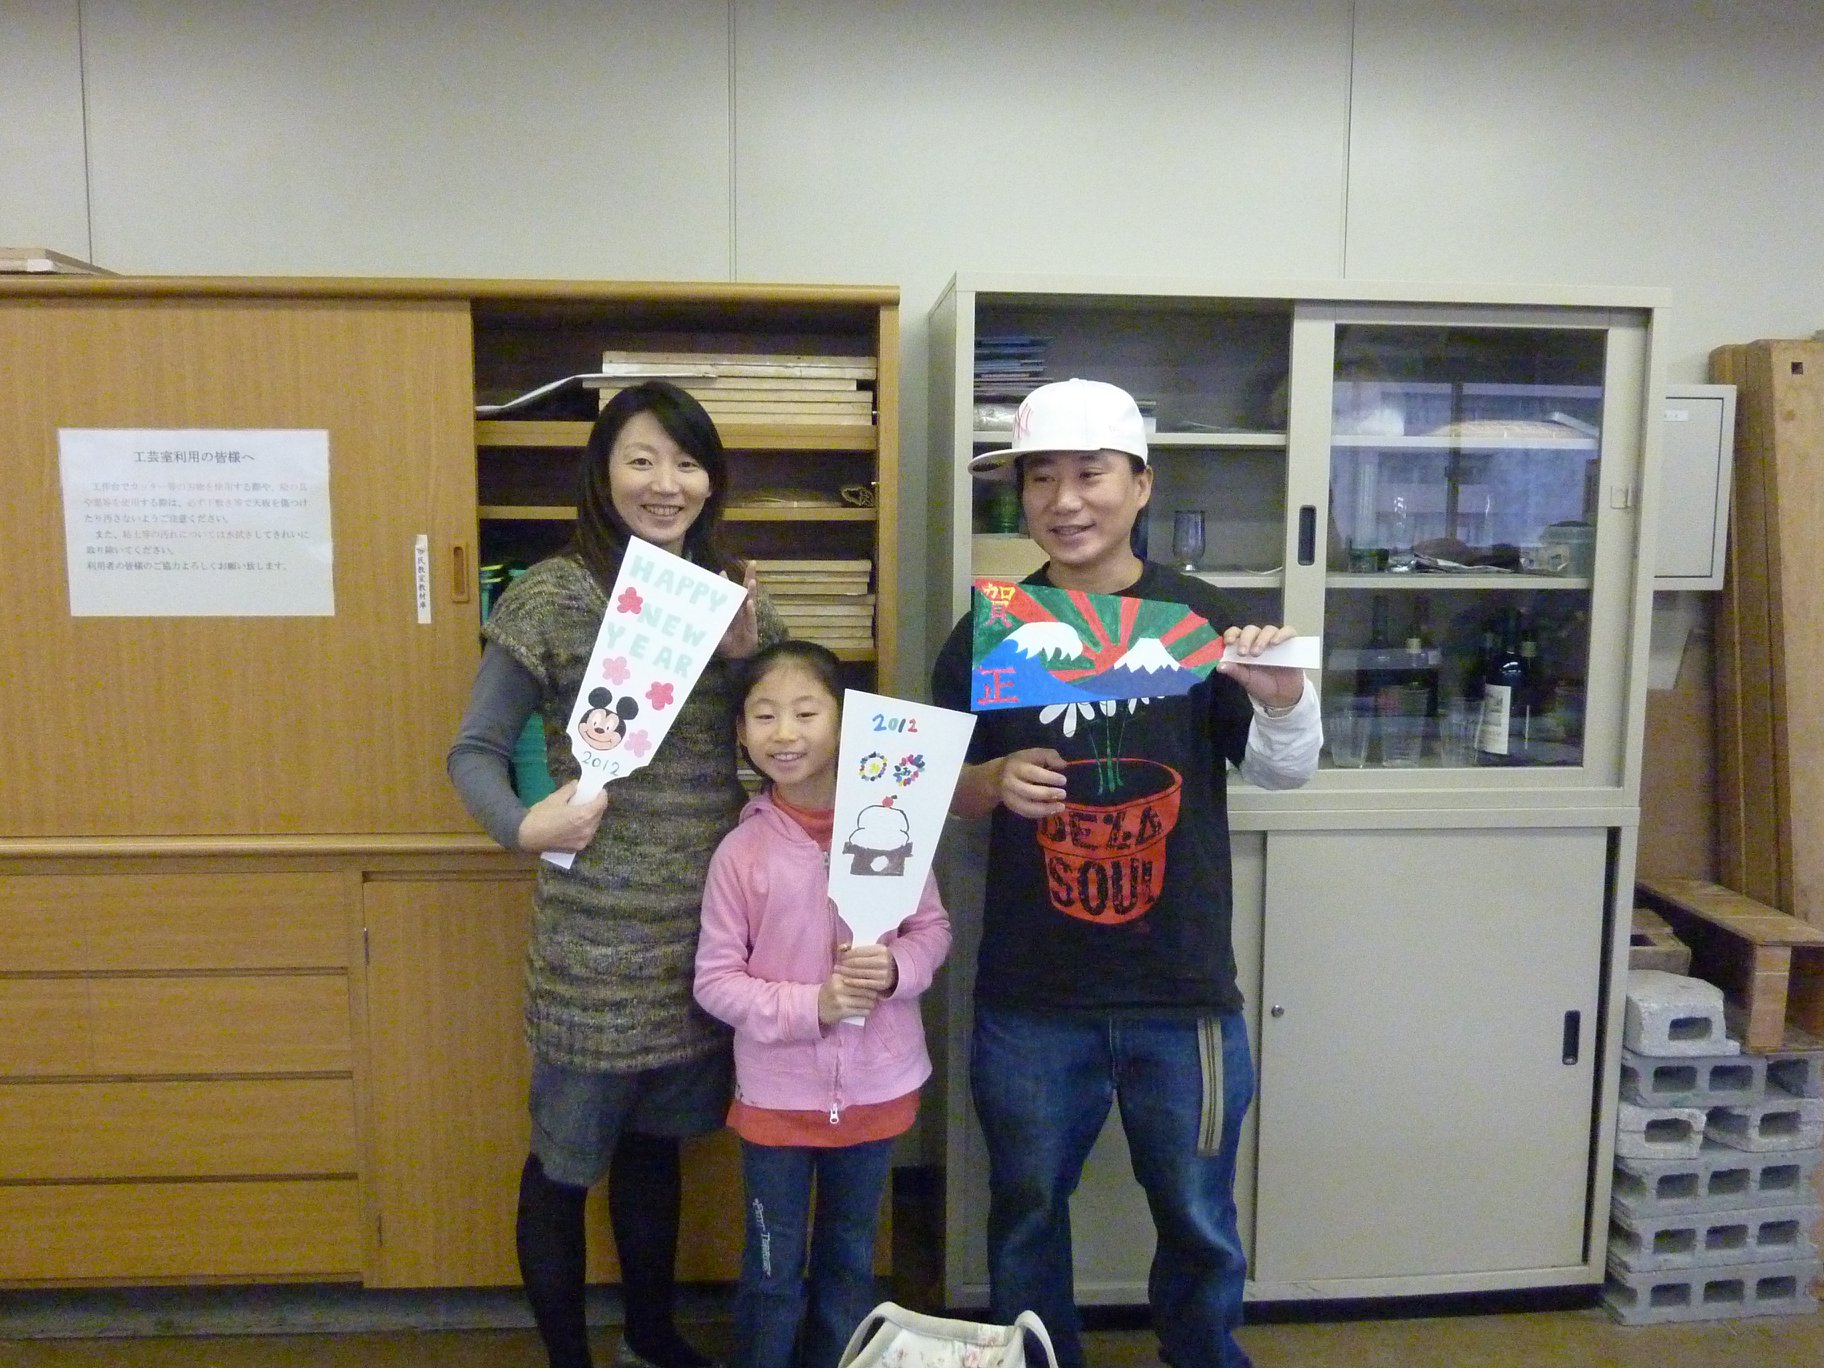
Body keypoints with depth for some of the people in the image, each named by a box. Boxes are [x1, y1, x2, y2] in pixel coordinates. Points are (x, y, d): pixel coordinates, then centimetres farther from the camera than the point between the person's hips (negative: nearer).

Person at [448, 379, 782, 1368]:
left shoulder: (738, 596, 5)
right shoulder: (553, 595, -9)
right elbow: (474, 751, -4)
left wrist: (747, 656, -9)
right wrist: (522, 825, -24)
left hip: (708, 920, 5)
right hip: (599, 928, -4)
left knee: (656, 1134, 22)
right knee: (568, 1153, 10)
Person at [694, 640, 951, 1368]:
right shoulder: (741, 851, -13)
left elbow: (933, 928, 0)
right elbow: (714, 979, -9)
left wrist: (895, 970, -20)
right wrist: (810, 1005, -21)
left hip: (875, 1086, 2)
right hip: (777, 1093, -2)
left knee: (850, 1262, 23)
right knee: (773, 1274, 15)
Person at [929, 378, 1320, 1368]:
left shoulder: (1201, 619, -5)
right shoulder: (988, 631, -1)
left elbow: (1284, 771, -6)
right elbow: (935, 786, 5)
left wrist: (1283, 695, -27)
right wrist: (993, 782, -17)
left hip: (1183, 987, 0)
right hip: (1029, 991, 1)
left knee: (1197, 1216, 17)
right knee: (1026, 1211, 17)